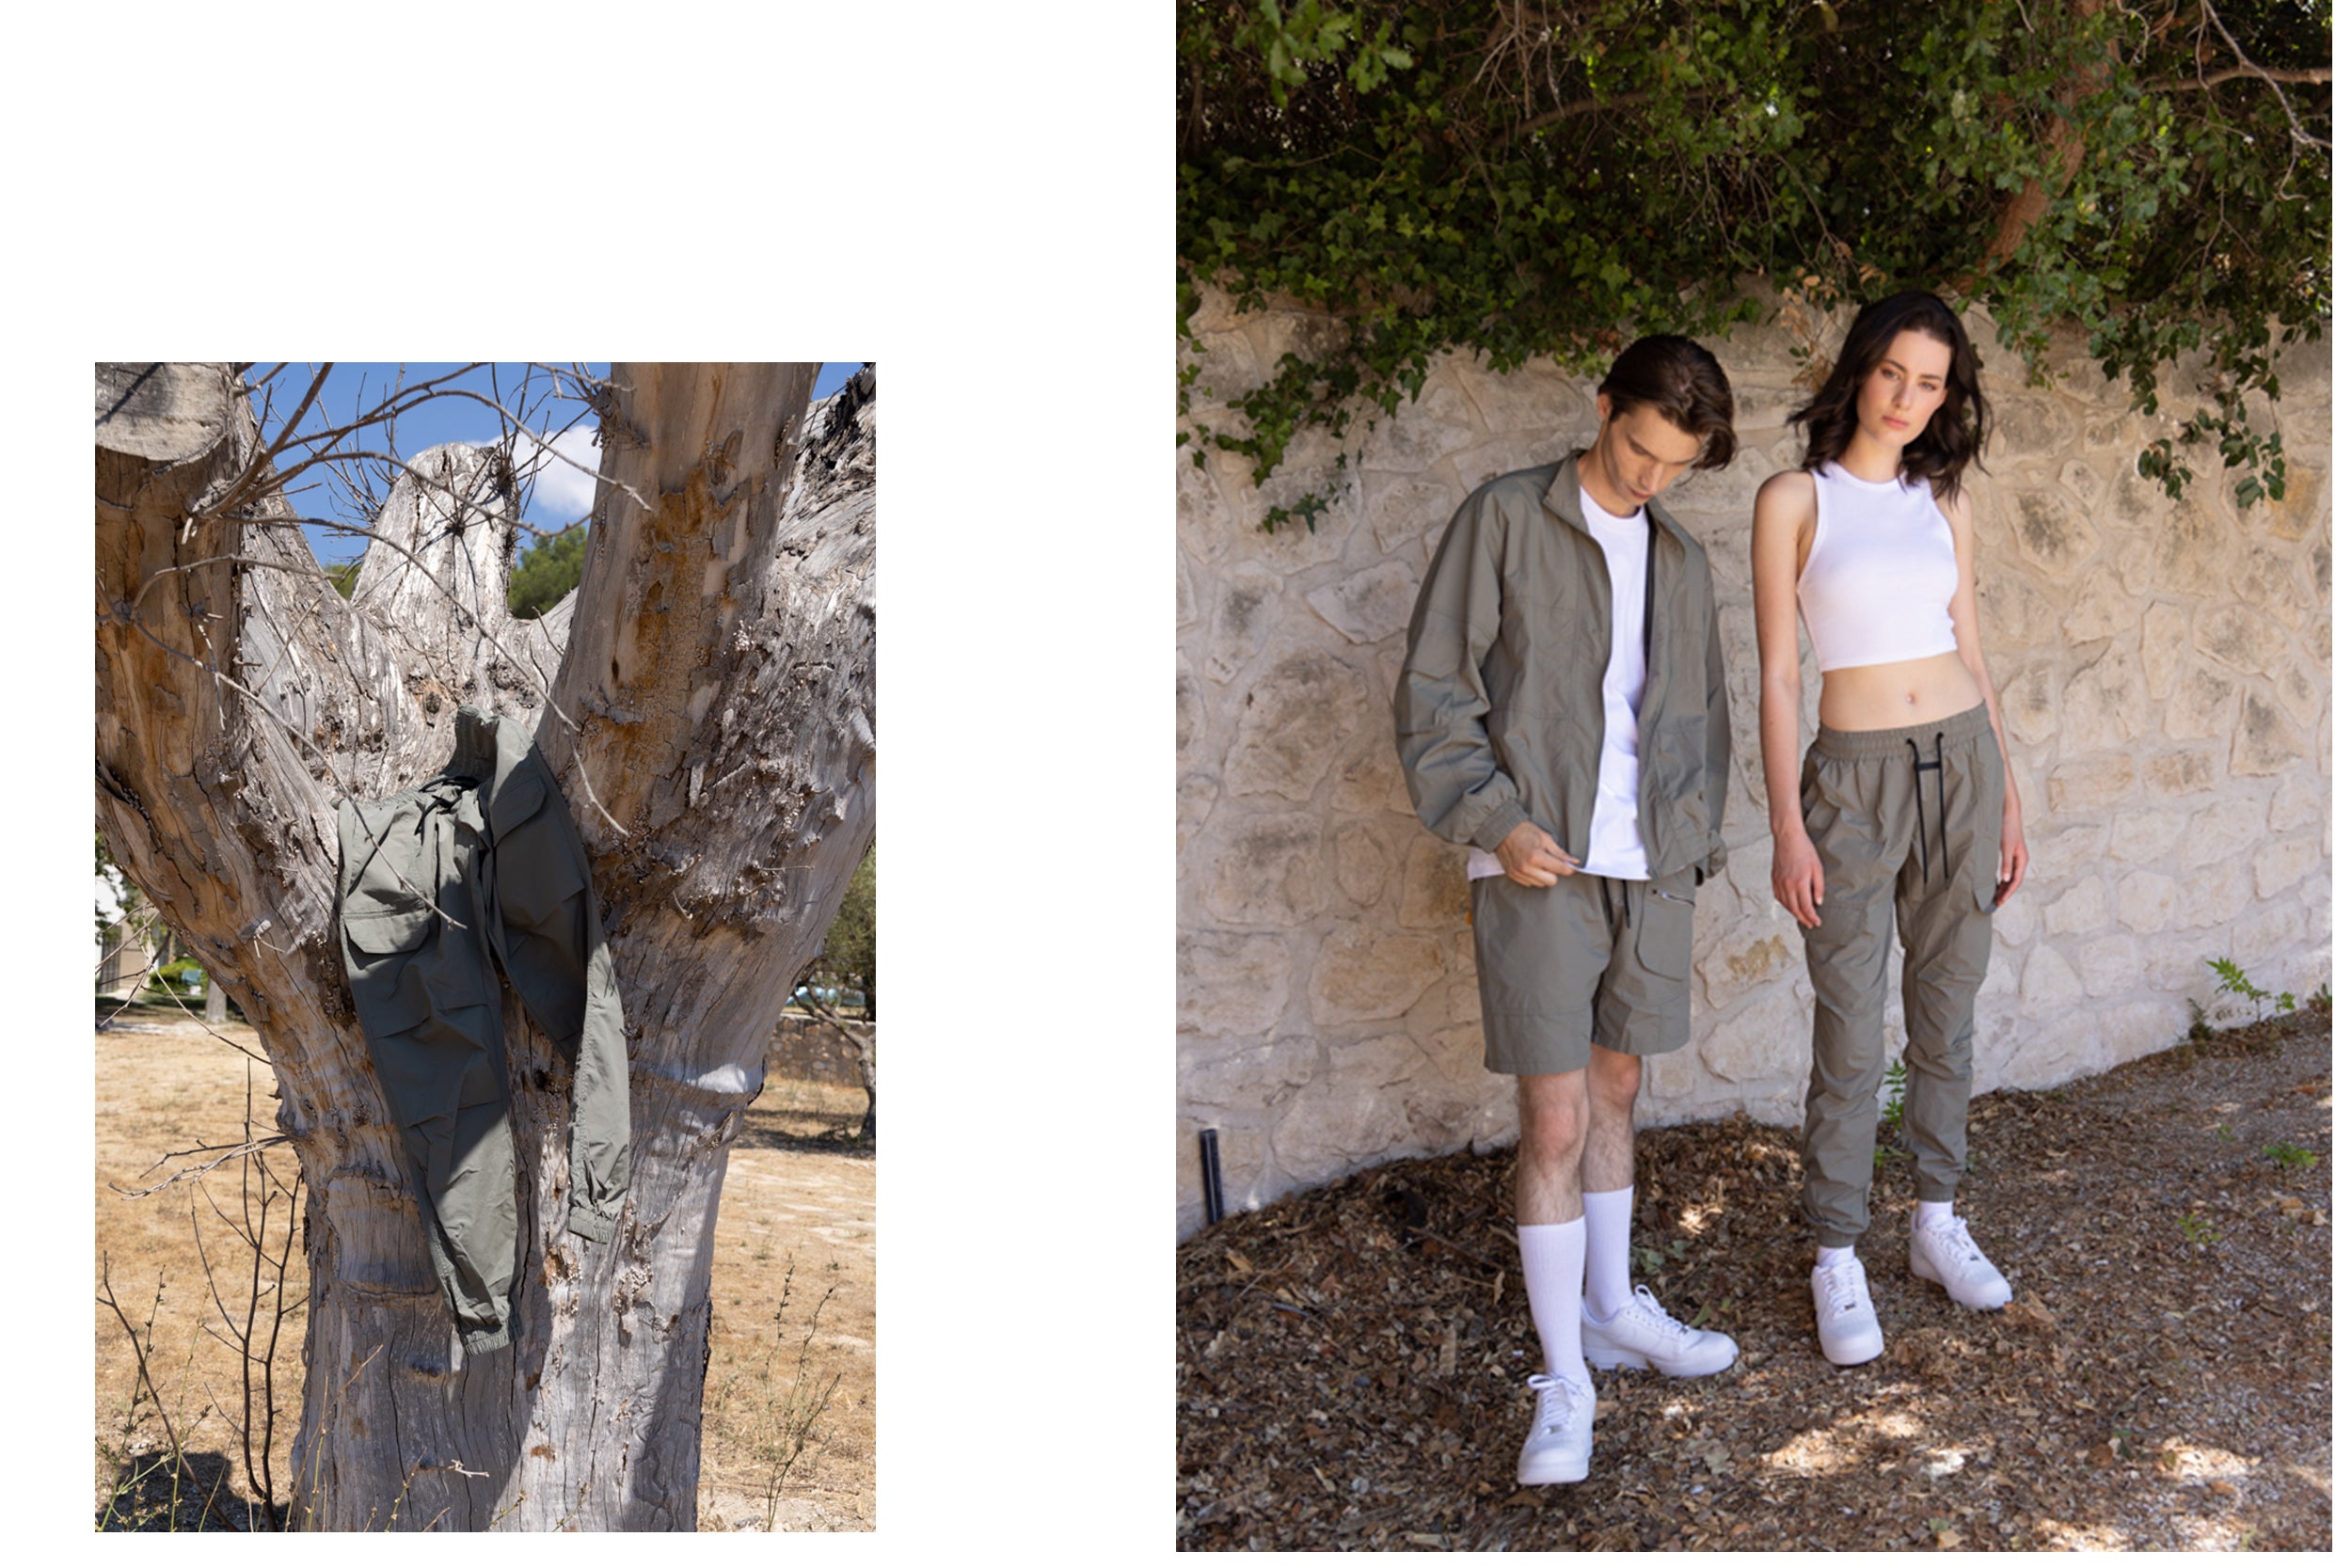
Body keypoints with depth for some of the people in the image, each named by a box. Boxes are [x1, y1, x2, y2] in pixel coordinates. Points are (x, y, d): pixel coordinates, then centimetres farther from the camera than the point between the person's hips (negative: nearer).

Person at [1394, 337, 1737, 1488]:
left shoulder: (1679, 559, 14)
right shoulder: (1505, 519, -3)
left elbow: (1702, 719, 20)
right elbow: (1433, 691, -6)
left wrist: (1690, 841, 7)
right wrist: (1494, 821, -15)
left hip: (1648, 868, 6)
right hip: (1537, 866, -5)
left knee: (1615, 1089, 16)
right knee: (1554, 1120, -6)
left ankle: (1611, 1309, 32)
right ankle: (1562, 1380, 3)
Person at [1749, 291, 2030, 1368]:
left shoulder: (1943, 503, 9)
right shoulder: (1796, 499, -3)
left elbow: (1969, 652, 14)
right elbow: (1776, 674, -6)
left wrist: (2007, 795, 11)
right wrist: (1787, 826, -10)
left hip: (1962, 760, 4)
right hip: (1855, 775, -4)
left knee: (1947, 1014, 12)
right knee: (1850, 1038, -2)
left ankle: (1937, 1221, 28)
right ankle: (1836, 1259, 10)